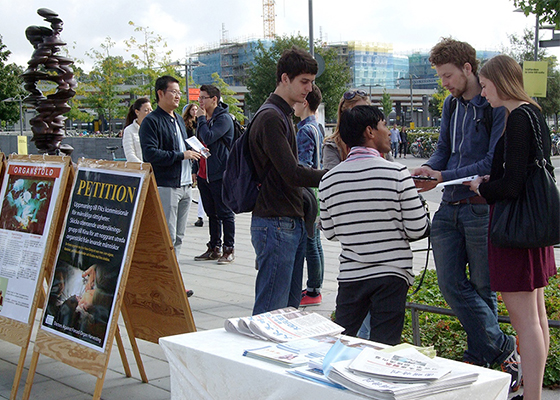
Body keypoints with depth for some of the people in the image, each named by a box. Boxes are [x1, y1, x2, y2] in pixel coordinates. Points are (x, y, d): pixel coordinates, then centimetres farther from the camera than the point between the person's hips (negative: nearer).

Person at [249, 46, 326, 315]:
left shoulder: (283, 116, 19)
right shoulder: (270, 118, -13)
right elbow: (292, 174, -20)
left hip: (291, 223, 10)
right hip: (275, 225, -10)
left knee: (290, 308, 12)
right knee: (271, 312, -7)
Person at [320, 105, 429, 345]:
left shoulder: (328, 180, 0)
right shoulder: (397, 174, -11)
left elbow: (329, 232, 8)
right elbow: (417, 229, -9)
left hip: (350, 275, 3)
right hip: (391, 274, -3)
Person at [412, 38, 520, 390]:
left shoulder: (497, 106, -11)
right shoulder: (451, 104, 14)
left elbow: (493, 163, -16)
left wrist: (443, 177, -20)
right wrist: (426, 170, -3)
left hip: (481, 208, -7)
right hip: (450, 207, 7)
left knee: (483, 288, 4)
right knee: (452, 285, 1)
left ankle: (480, 357, 17)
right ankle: (504, 350, 8)